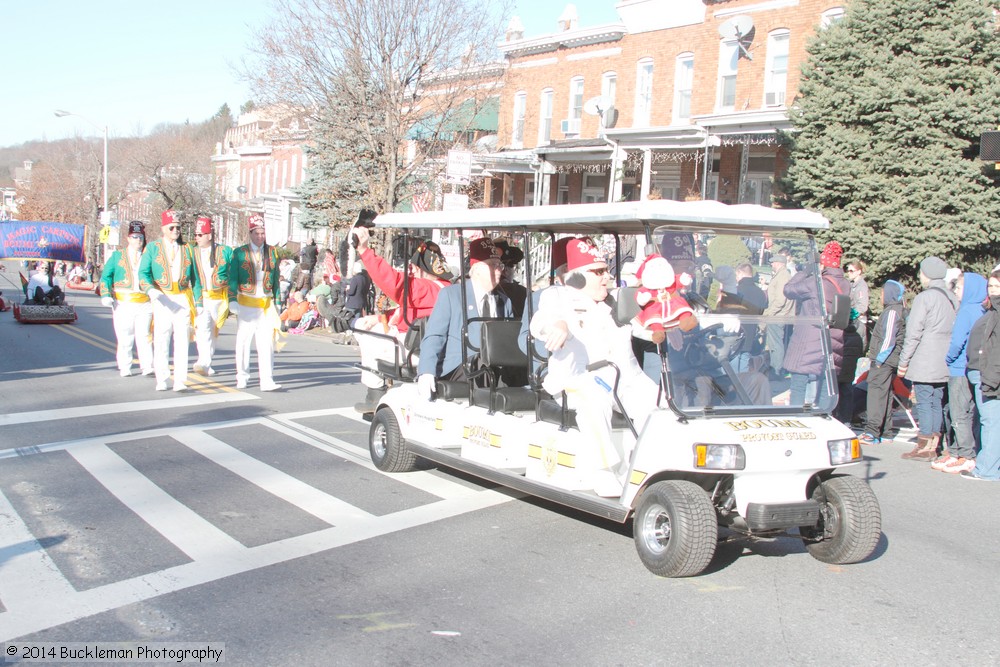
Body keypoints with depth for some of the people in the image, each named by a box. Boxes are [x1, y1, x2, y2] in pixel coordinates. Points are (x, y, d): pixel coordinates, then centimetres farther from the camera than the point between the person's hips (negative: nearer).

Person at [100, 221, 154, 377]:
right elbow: (106, 276, 7)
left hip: (144, 304, 1)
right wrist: (106, 295, -6)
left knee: (144, 336, -5)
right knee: (125, 338, -1)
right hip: (123, 304, -1)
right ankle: (124, 368, 8)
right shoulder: (117, 256, 11)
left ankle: (147, 366, -3)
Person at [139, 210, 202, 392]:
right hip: (162, 299, -2)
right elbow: (143, 273, 0)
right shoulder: (152, 248, 8)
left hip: (183, 299, 2)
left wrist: (198, 302, 8)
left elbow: (195, 278, 16)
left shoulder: (186, 250, 16)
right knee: (161, 340, -3)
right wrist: (151, 290, -20)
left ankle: (180, 381, -4)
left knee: (182, 340, -4)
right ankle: (161, 380, 4)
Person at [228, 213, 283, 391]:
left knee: (267, 343, -6)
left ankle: (266, 381, -7)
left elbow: (275, 279, 13)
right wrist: (232, 301, -12)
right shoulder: (239, 253, 2)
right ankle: (242, 377, 18)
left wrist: (276, 301, 10)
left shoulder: (272, 252, 10)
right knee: (243, 342, 5)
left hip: (266, 304, 1)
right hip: (246, 304, -1)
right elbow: (233, 279, -1)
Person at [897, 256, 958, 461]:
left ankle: (924, 447, -1)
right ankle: (933, 444, 13)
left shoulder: (924, 298, -11)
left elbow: (913, 334, -13)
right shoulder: (952, 298, 10)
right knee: (937, 402, 10)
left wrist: (903, 361, -7)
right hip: (945, 364, 7)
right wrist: (949, 355, 19)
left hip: (925, 363, -7)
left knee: (924, 403, -3)